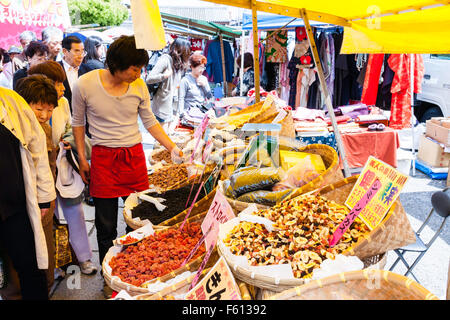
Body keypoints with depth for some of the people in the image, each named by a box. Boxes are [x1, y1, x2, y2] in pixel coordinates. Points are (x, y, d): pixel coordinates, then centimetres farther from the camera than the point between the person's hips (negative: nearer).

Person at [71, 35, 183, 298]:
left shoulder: (139, 86, -3)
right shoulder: (85, 84, -10)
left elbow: (150, 121, 8)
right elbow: (78, 122, 4)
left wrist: (173, 148, 2)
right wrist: (82, 159, 4)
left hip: (135, 157, 2)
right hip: (103, 158, -2)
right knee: (106, 226, 6)